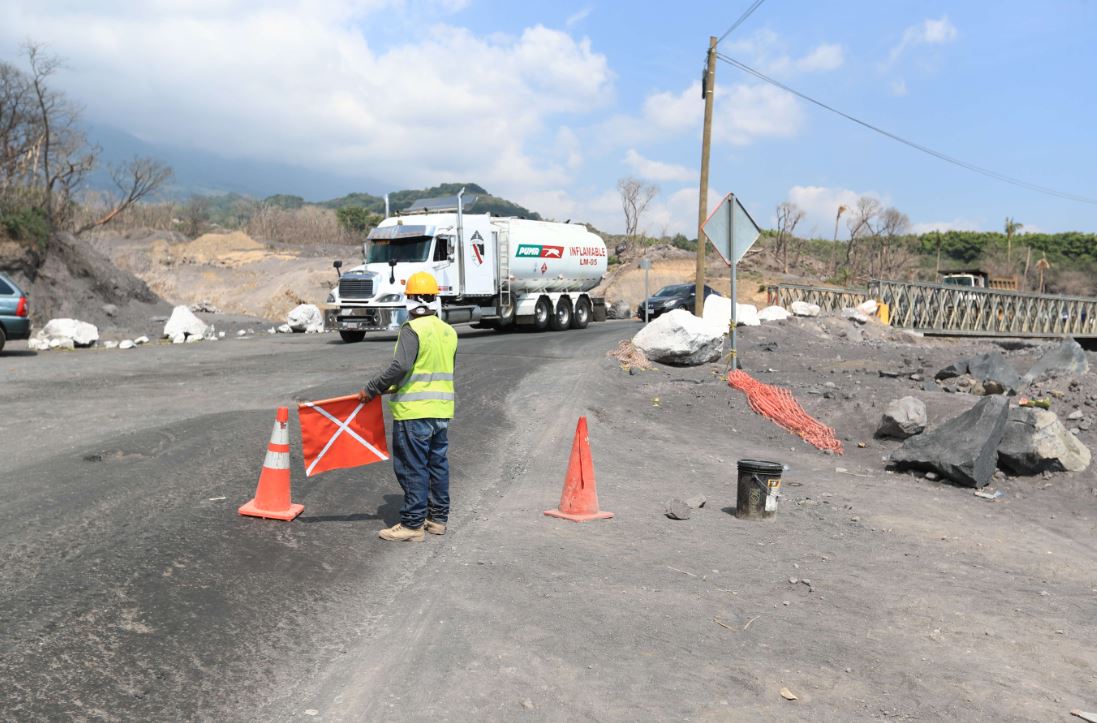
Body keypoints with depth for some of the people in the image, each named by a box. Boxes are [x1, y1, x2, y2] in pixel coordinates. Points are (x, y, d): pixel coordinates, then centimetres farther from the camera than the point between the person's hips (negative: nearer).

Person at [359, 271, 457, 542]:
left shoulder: (412, 329, -13)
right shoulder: (450, 332, 9)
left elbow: (400, 366, -24)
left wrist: (371, 390, -14)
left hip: (413, 411, -7)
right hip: (442, 410, 7)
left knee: (413, 468, 0)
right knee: (438, 464, 15)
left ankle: (412, 525, 6)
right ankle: (438, 518, 25)